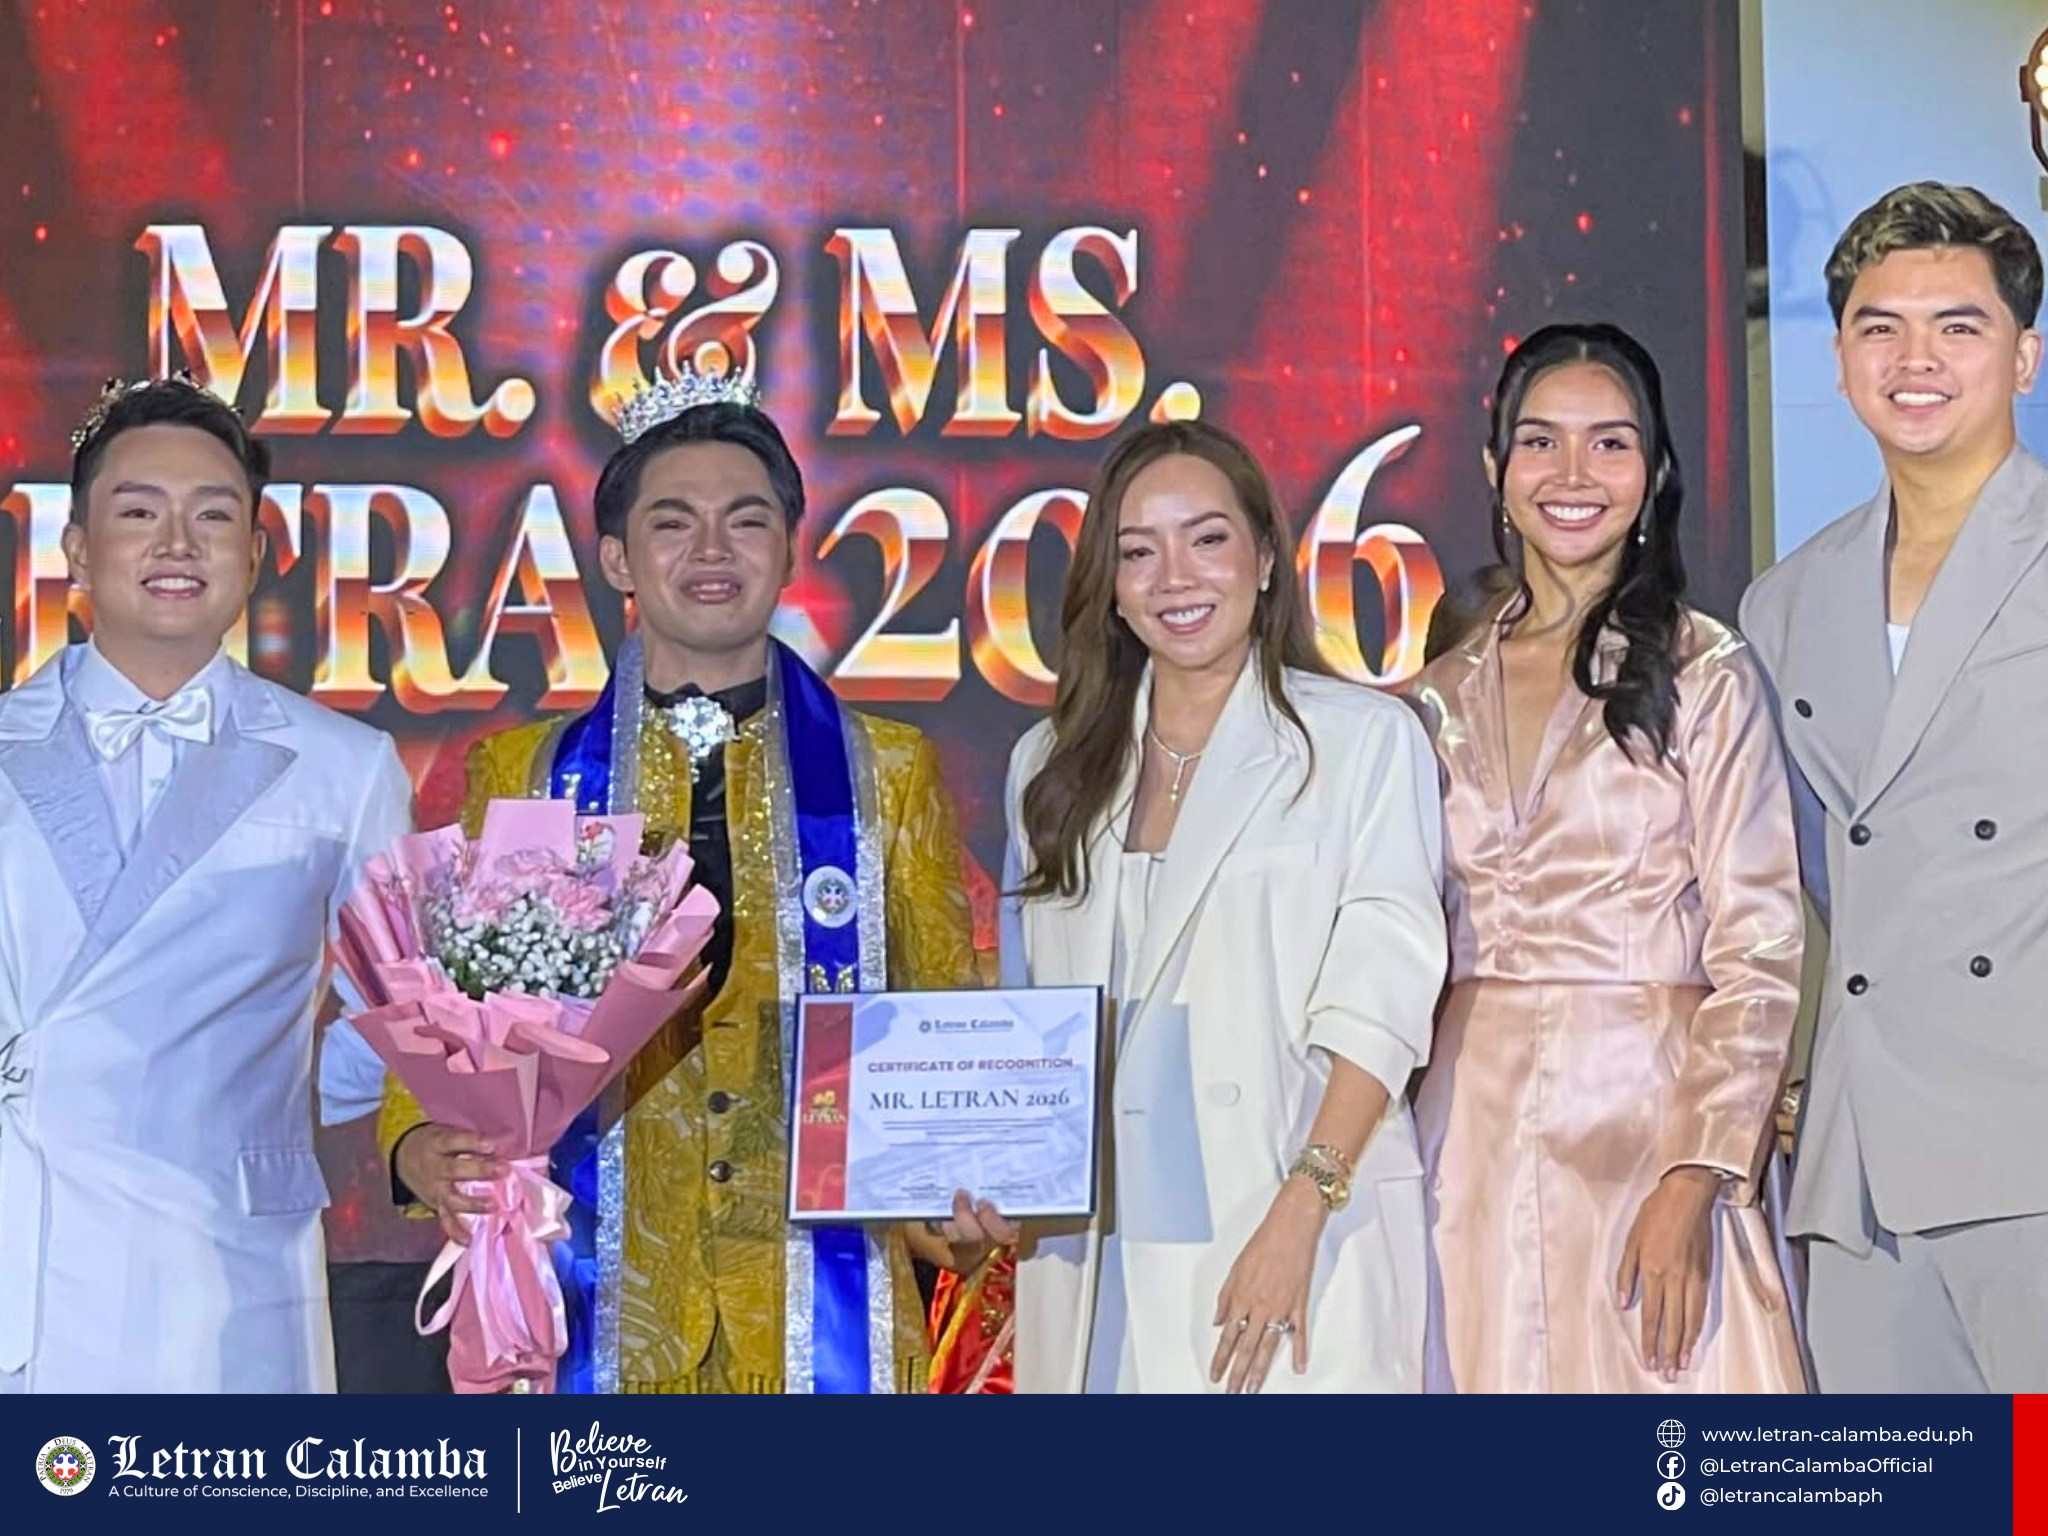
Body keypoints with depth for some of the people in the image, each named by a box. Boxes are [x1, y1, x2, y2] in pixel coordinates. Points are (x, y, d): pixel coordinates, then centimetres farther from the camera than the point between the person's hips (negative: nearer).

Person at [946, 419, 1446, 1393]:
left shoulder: (1365, 739, 1)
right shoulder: (1053, 764, 15)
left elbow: (1381, 1001, -6)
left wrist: (1300, 1216, -16)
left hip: (1298, 1241, -4)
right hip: (1090, 1252, 4)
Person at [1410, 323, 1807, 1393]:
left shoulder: (1706, 676, -1)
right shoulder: (1443, 696, 11)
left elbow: (1758, 953, -6)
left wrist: (1696, 1179, -15)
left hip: (1648, 1118, -3)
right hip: (1472, 1133, 4)